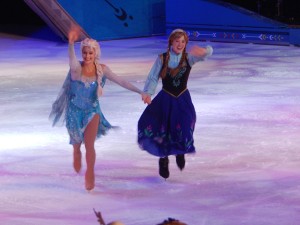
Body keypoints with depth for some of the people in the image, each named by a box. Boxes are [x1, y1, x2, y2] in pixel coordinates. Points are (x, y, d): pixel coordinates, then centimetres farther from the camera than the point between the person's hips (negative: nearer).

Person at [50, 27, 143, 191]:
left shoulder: (102, 69, -14)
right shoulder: (77, 68, -22)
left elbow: (120, 81, -10)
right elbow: (71, 58, -45)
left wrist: (139, 92, -15)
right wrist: (71, 43, -67)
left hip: (92, 110, 0)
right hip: (75, 110, 0)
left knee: (89, 144, -9)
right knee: (76, 143, 18)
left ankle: (90, 175, 8)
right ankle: (76, 156, 54)